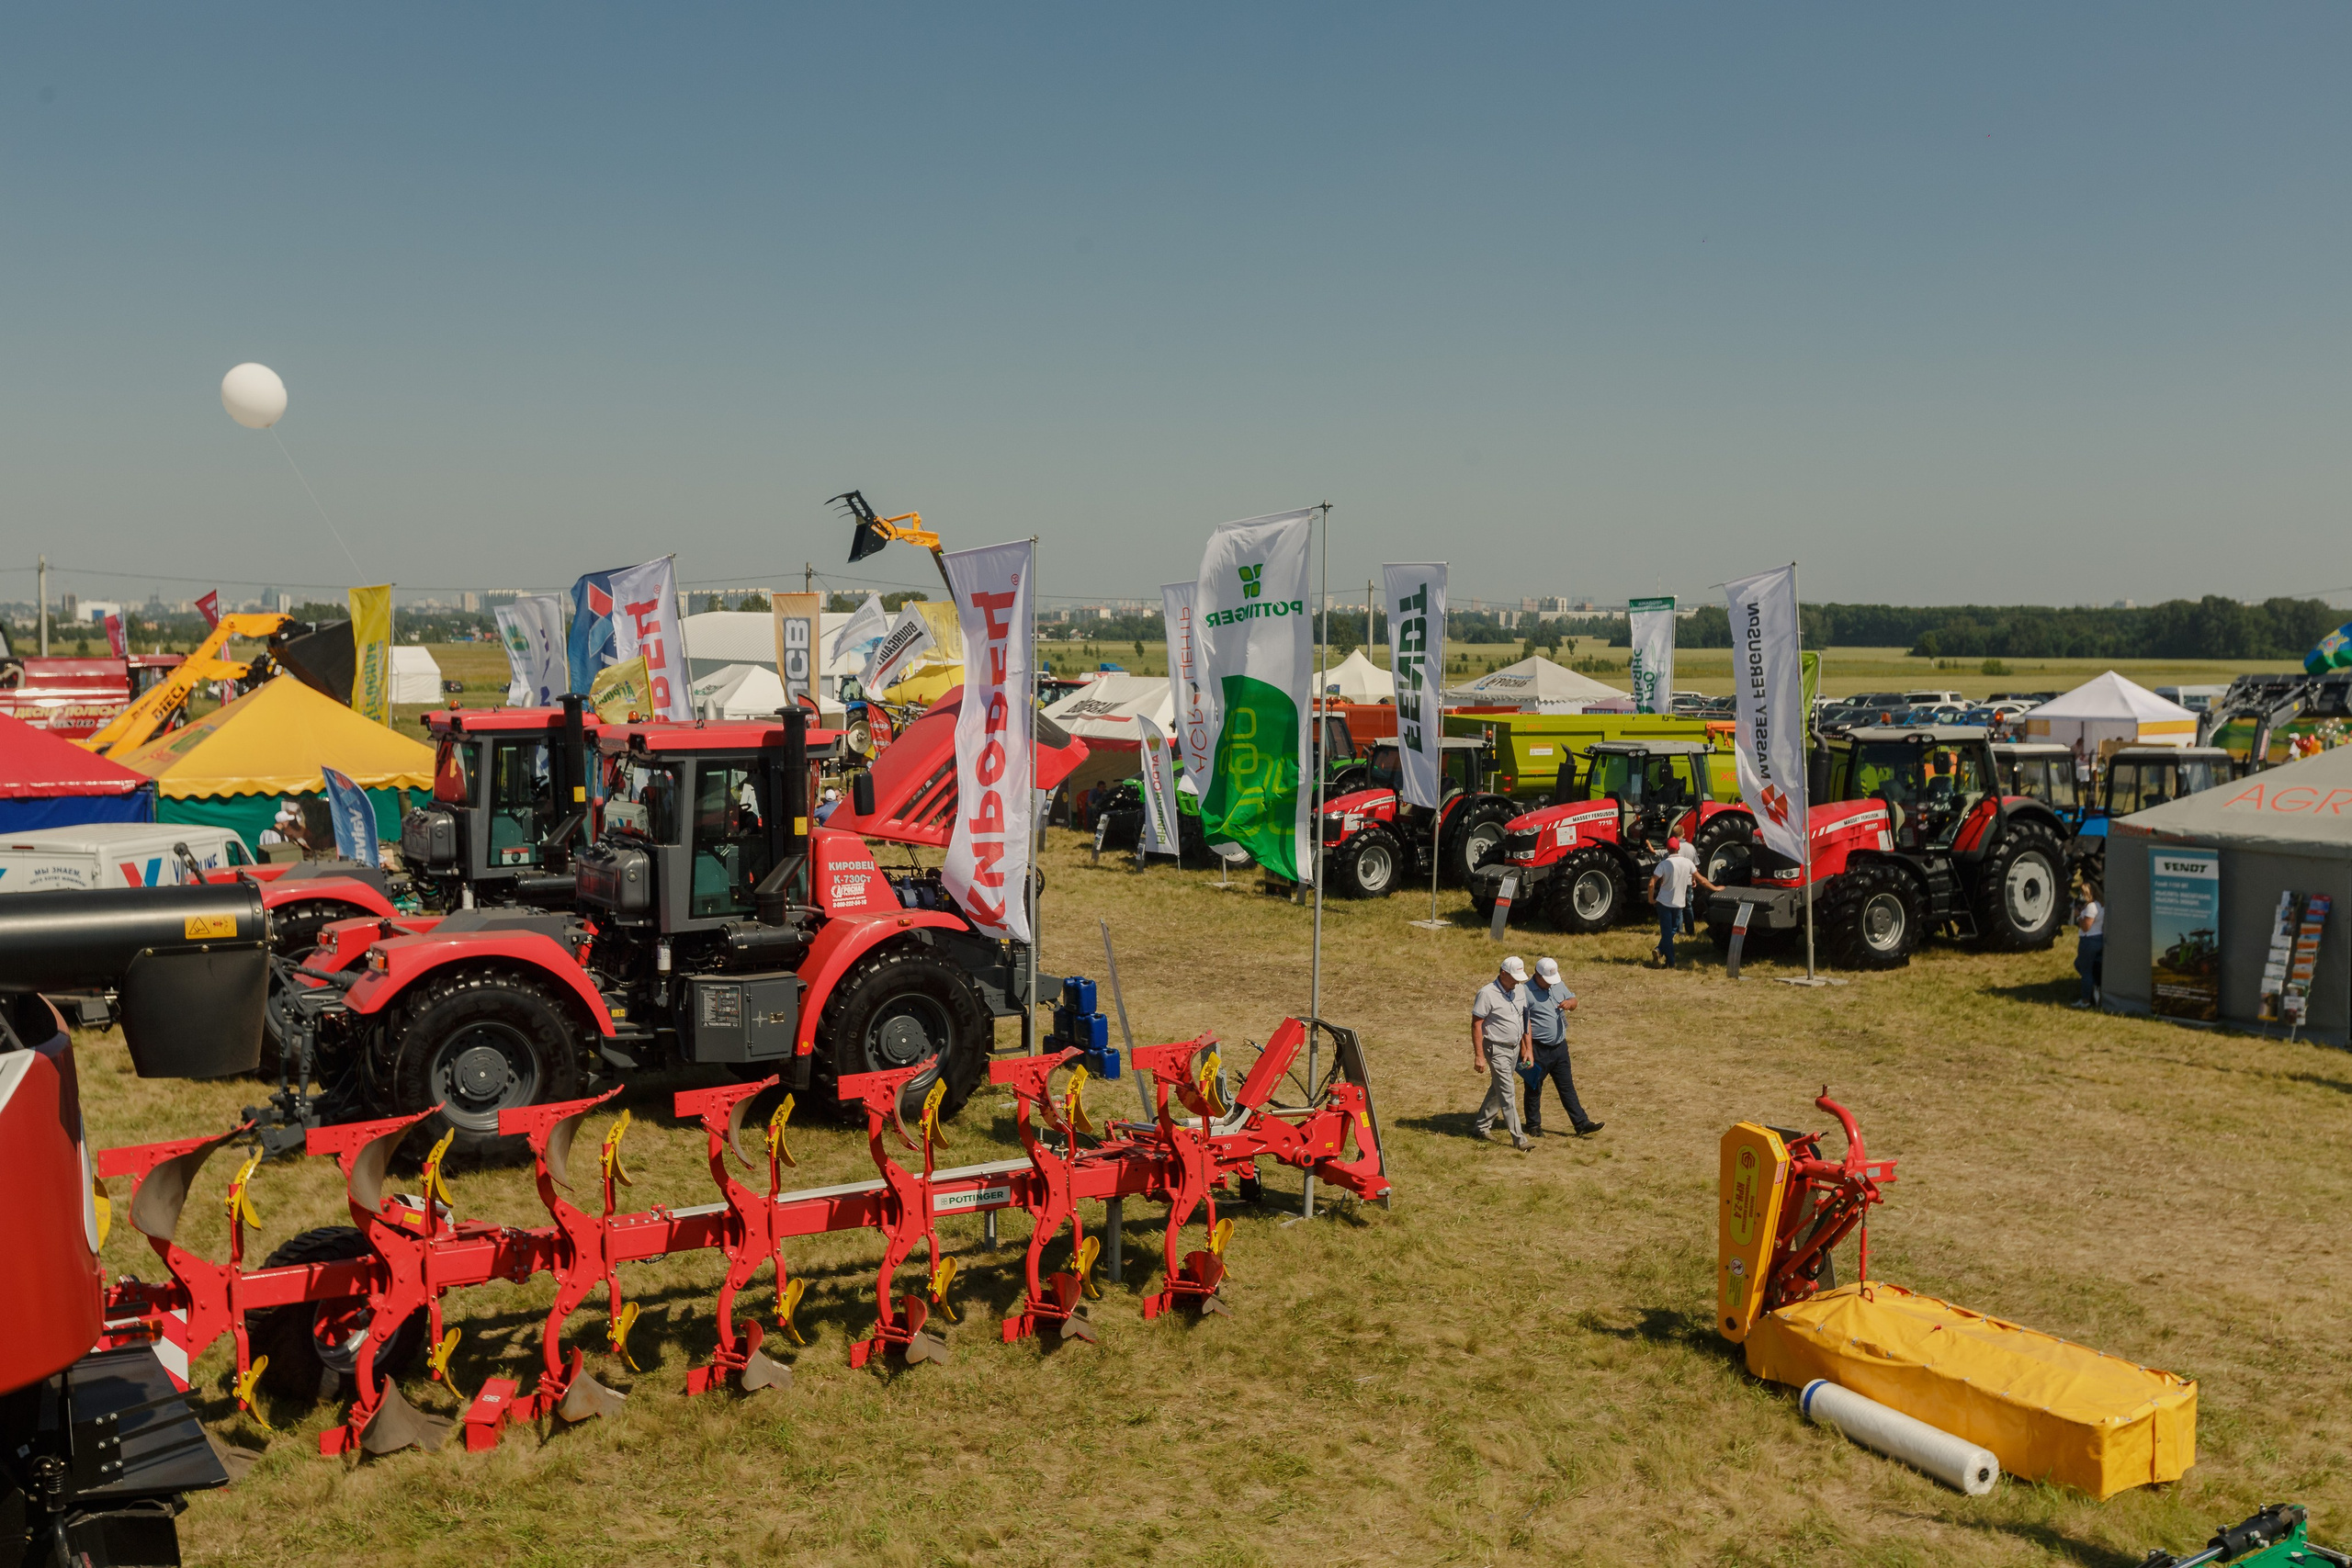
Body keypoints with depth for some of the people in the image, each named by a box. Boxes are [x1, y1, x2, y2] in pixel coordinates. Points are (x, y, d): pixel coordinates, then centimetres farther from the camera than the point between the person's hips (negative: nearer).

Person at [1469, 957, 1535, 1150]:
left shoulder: (1520, 990, 4)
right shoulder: (1487, 993, -18)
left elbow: (1524, 1019, 14)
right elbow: (1476, 1025, -15)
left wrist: (1527, 1048, 12)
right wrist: (1479, 1056, -18)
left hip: (1515, 1048, 7)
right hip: (1497, 1049, -7)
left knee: (1497, 1089, 16)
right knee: (1508, 1093, -7)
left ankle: (1483, 1126, 29)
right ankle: (1518, 1138, -5)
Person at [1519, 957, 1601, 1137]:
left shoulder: (1558, 985, 8)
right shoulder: (1526, 992, -14)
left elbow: (1573, 1000, 18)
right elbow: (1525, 1023, -17)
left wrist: (1570, 1003, -9)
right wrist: (1528, 1050, -21)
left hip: (1560, 1046, 6)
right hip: (1539, 1050, -6)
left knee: (1567, 1087, 10)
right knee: (1534, 1089, 8)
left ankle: (1581, 1124, 12)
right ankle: (1533, 1126, 21)